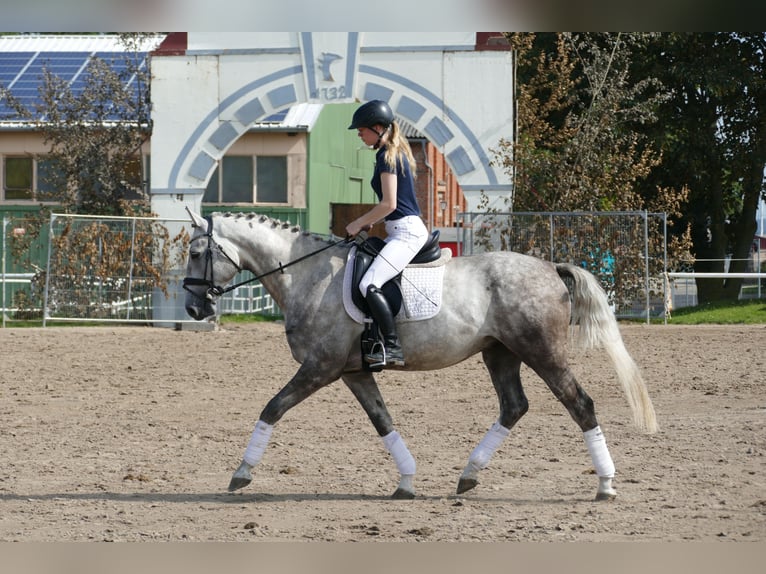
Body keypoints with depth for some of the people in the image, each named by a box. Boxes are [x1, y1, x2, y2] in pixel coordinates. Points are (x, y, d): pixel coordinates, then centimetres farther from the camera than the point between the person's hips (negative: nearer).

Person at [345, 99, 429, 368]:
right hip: (403, 231, 11)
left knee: (369, 284, -24)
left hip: (406, 232, -11)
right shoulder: (395, 153, 17)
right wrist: (369, 222, 15)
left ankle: (393, 348, -28)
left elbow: (389, 204, -19)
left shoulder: (387, 157, -13)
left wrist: (359, 223, -7)